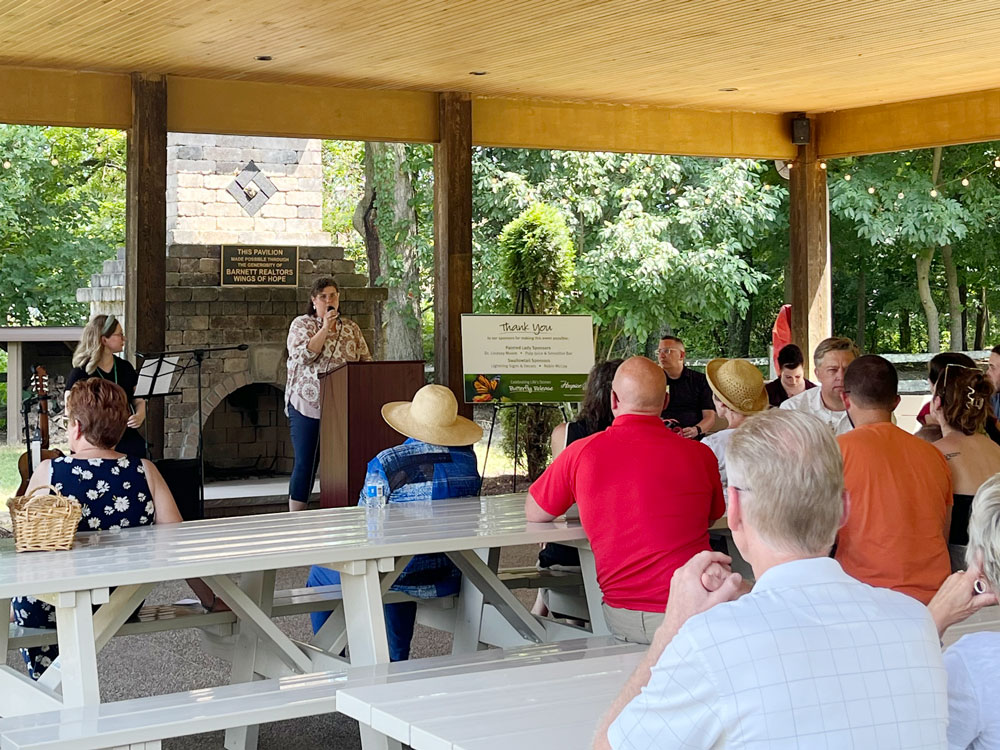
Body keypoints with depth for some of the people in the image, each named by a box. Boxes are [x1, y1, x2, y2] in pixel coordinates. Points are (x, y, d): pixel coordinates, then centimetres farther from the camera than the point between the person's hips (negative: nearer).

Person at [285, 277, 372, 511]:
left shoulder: (351, 328, 13)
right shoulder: (301, 324, 2)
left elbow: (366, 361, 12)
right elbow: (302, 355, -14)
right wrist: (325, 328, -15)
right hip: (308, 406, -3)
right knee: (305, 465, -1)